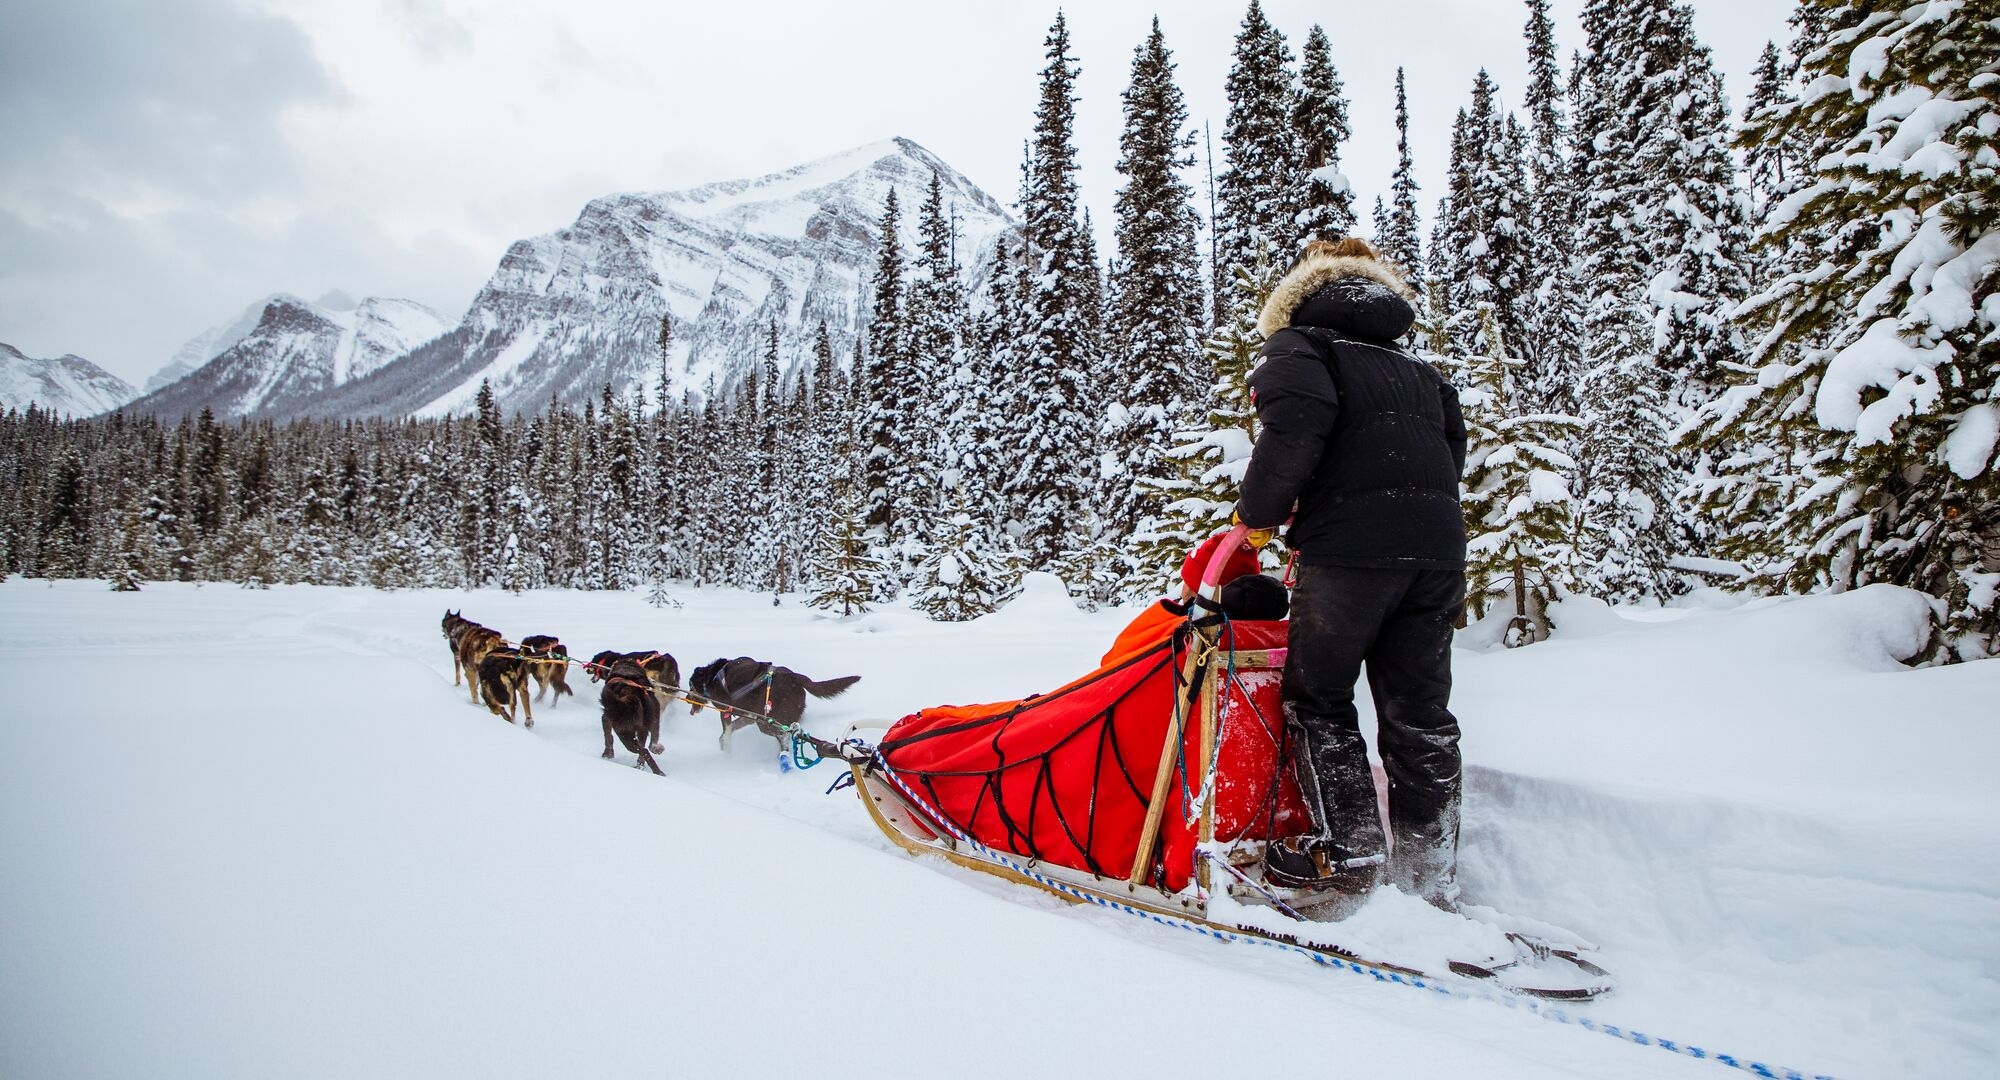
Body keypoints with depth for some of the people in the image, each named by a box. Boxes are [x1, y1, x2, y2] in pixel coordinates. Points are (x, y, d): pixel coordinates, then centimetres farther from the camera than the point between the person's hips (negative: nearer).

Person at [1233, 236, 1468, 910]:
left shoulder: (1300, 343, 8)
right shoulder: (1416, 369, 27)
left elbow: (1297, 417, -13)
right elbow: (1453, 451, 18)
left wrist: (1259, 512, -5)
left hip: (1351, 544, -6)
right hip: (1438, 545, 6)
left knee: (1318, 697, 7)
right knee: (1418, 711, 11)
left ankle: (1349, 852, 5)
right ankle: (1430, 869, 16)